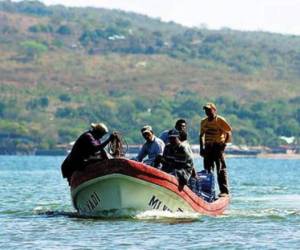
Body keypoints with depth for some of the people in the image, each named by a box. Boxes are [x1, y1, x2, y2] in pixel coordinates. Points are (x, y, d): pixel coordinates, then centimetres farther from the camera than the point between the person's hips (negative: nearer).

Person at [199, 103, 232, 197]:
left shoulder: (220, 120, -6)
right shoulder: (204, 122, 12)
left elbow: (229, 132, -5)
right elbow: (201, 135, 18)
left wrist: (224, 143, -13)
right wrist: (202, 148, 9)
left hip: (218, 146, -6)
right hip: (208, 146, 6)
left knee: (221, 169, -9)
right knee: (207, 170, 7)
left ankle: (224, 191, -11)